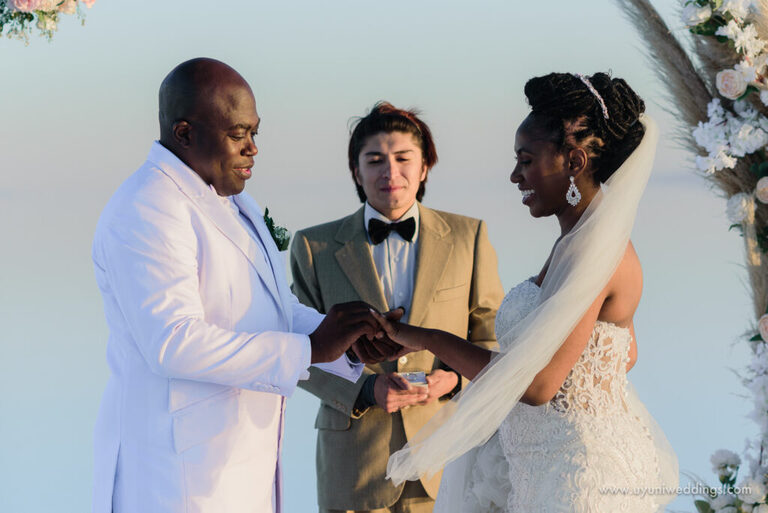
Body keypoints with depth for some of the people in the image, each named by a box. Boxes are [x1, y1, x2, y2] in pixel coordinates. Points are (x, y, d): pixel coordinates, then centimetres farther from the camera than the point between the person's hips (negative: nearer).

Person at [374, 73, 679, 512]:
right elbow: (626, 355, 19)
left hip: (579, 475, -9)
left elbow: (538, 384, -25)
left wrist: (429, 339, -17)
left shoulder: (592, 251, -21)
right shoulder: (594, 240, 9)